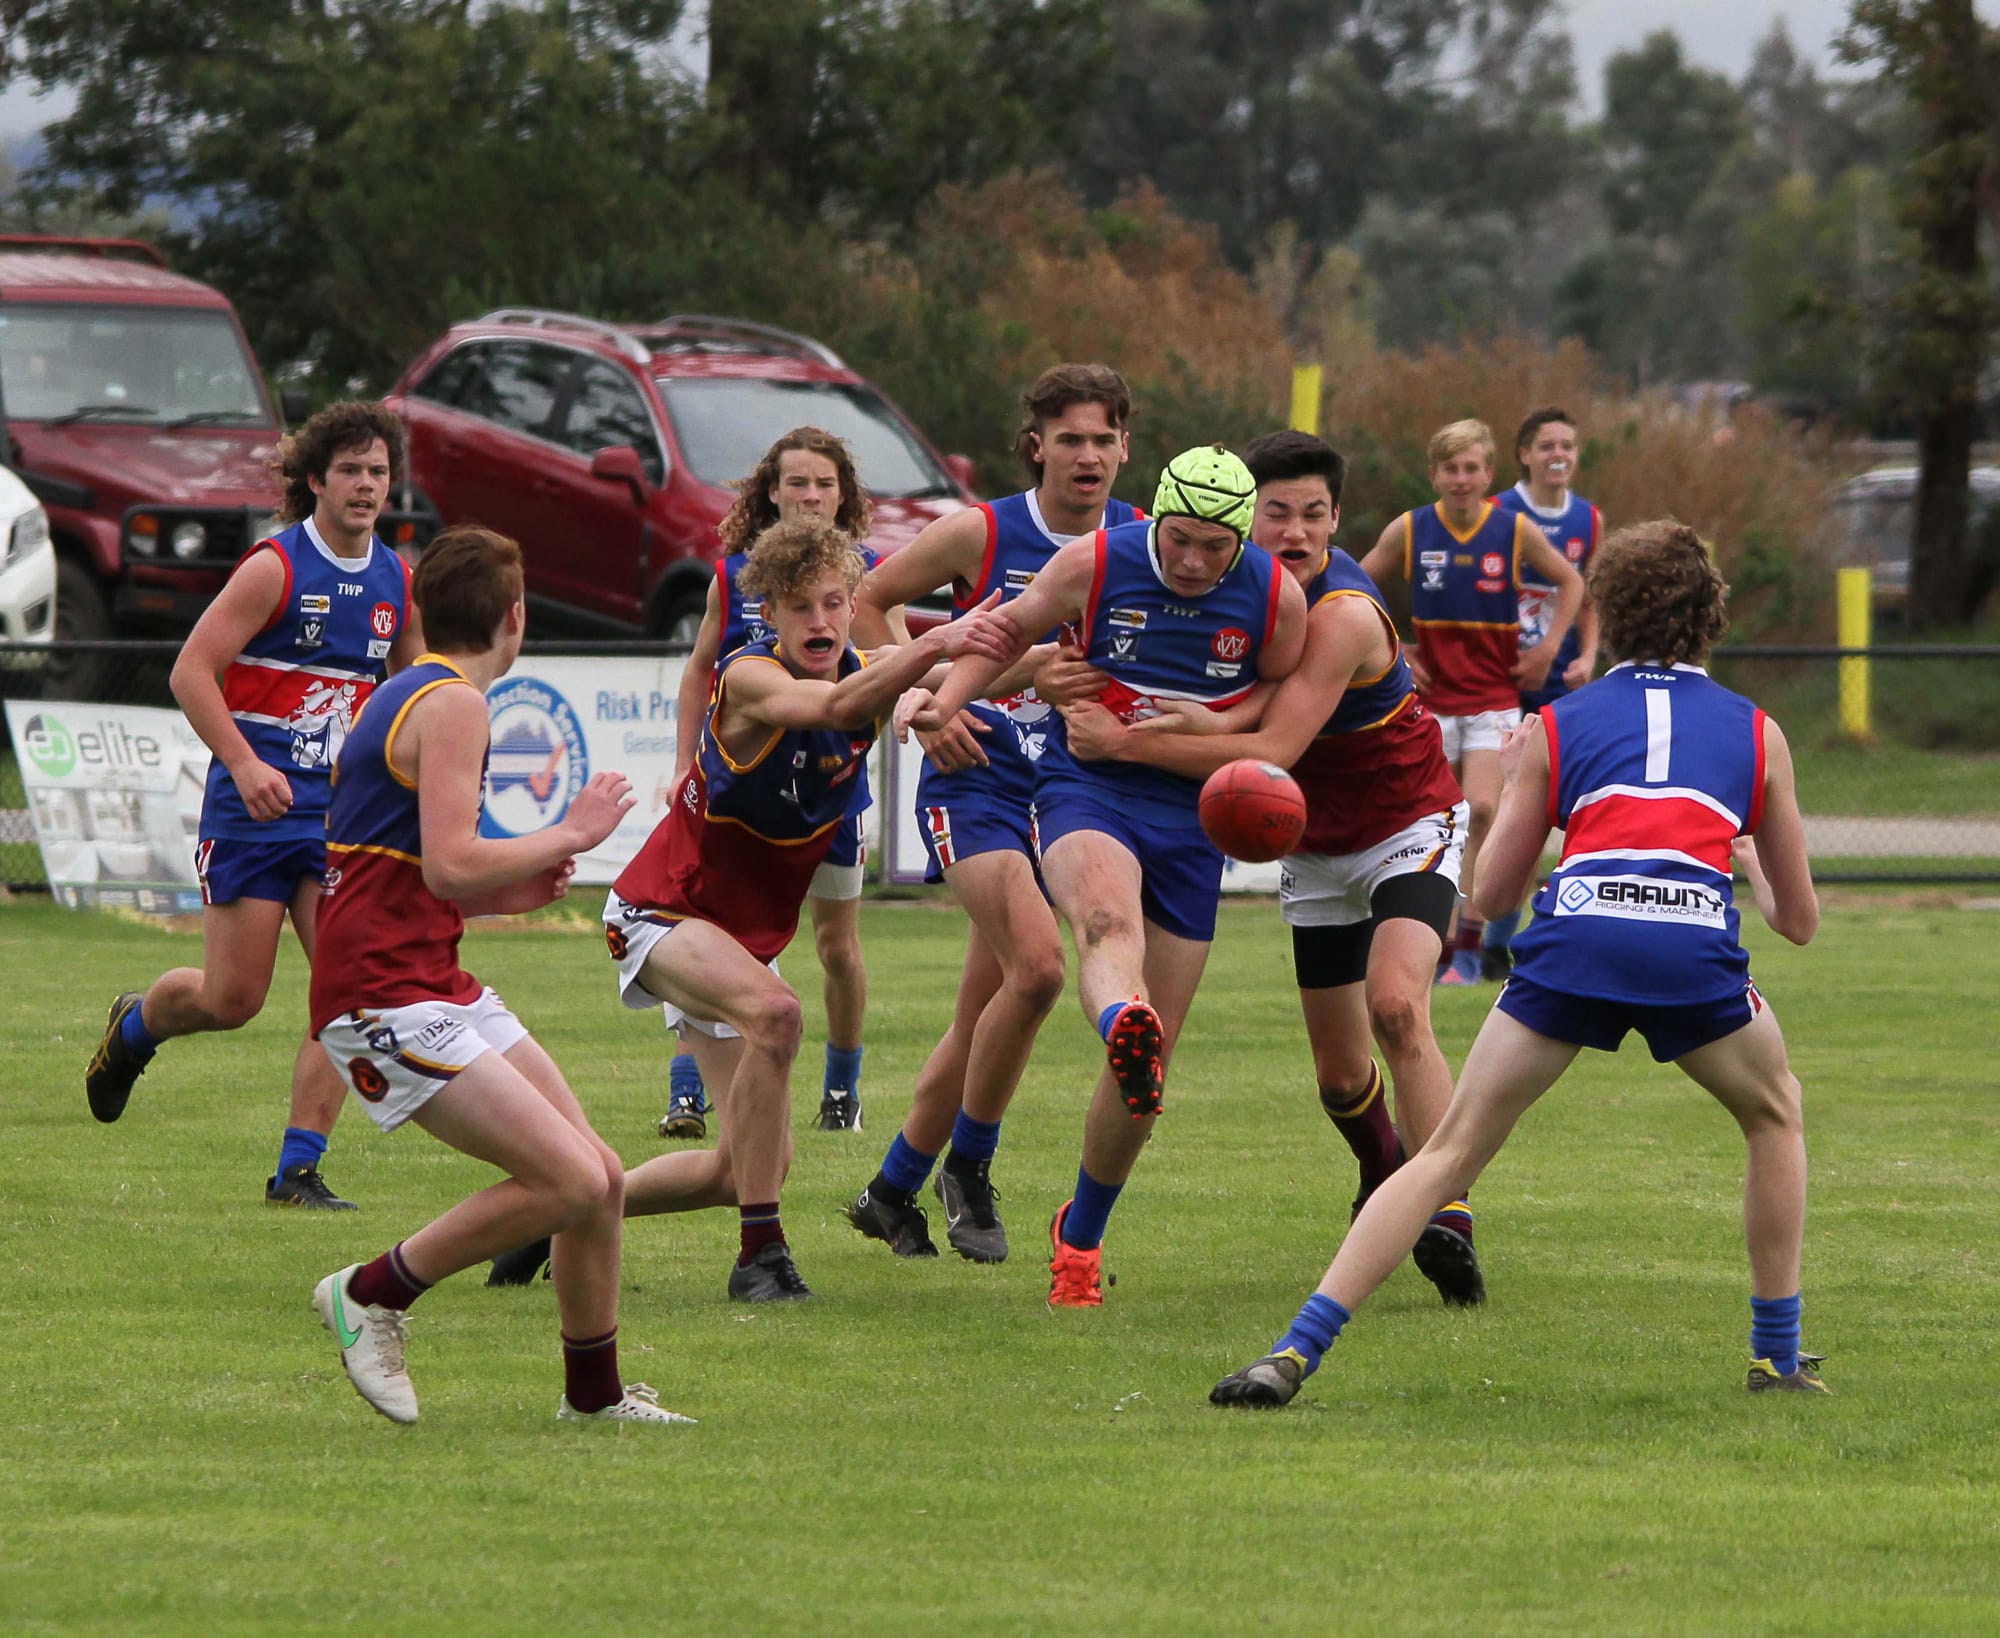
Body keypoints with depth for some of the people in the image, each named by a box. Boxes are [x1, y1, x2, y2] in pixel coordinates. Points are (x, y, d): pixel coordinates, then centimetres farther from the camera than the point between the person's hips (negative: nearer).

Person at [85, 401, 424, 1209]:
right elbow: (191, 672, -10)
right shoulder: (275, 566, -9)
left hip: (341, 810, 5)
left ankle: (298, 1171, -6)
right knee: (232, 998, -3)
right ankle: (133, 1025, 32)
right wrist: (245, 763, -20)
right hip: (254, 807, -5)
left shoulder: (396, 581, 8)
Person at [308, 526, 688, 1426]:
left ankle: (594, 1393, 21)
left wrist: (507, 891, 16)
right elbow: (449, 864, -23)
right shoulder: (451, 704, -12)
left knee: (601, 1179, 8)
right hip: (386, 1001, -10)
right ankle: (375, 1292, -3)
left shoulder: (408, 697, 19)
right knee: (571, 1181, -18)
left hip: (435, 987, 10)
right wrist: (569, 833, -9)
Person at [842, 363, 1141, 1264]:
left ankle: (893, 1189, 26)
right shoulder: (979, 534, -5)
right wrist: (919, 699, -3)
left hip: (1064, 791, 4)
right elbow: (866, 600, 7)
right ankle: (967, 1168, -8)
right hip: (975, 777, -4)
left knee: (979, 1017, 7)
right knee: (1037, 962, -26)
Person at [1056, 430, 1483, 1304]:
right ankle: (1383, 1177, 40)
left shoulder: (1344, 615, -30)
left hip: (1409, 826, -7)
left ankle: (1447, 1221, -34)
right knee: (1339, 1070, 9)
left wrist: (1123, 741, -35)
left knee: (1395, 1004, -30)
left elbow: (1273, 750, -36)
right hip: (1317, 844, 7)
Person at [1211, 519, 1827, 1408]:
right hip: (1696, 944, 0)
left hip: (1576, 928, 0)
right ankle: (1778, 1354, 28)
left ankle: (1296, 1350, -4)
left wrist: (1513, 785, 42)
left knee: (1448, 1154, 8)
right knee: (1775, 1115, 30)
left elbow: (1489, 892, 25)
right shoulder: (1757, 733, 26)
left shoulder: (1553, 727, 24)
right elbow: (1798, 918, 30)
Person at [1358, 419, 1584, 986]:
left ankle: (1469, 945, -10)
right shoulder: (1409, 530, -4)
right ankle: (1442, 946, 15)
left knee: (1481, 809, -17)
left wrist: (1548, 649, 2)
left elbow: (1570, 583, 10)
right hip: (1432, 699, 2)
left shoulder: (1515, 530, -6)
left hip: (1495, 699, -2)